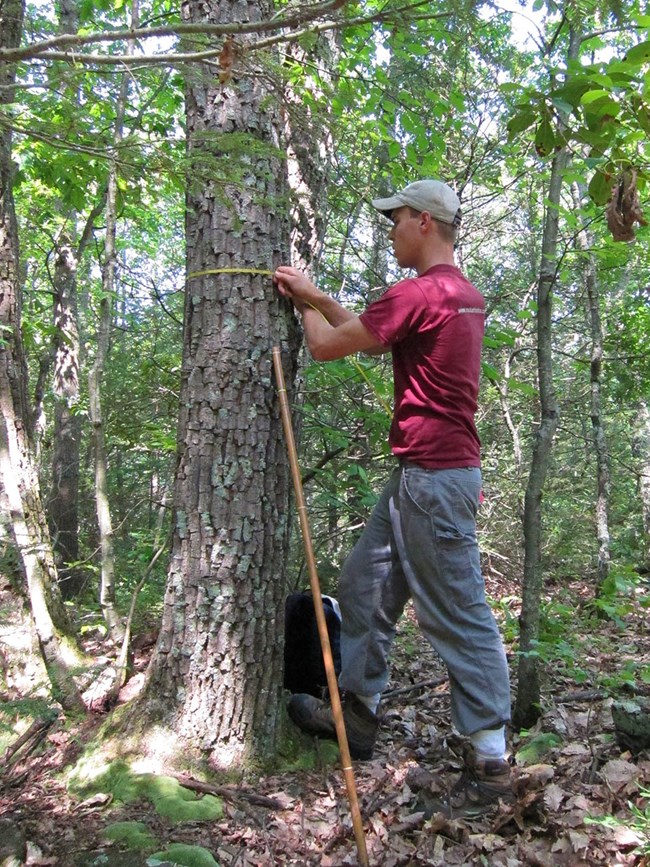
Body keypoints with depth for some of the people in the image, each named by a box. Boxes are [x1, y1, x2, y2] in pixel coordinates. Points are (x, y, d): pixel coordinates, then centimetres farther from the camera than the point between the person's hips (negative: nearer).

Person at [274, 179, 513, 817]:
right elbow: (368, 333, 23)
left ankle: (491, 763, 11)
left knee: (459, 616, -2)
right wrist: (315, 295, 19)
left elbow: (326, 346, -11)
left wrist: (306, 306, 9)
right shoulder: (463, 293, 16)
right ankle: (356, 717, 30)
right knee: (364, 584, 17)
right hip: (425, 474, 10)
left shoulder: (420, 292, -16)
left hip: (432, 477, -10)